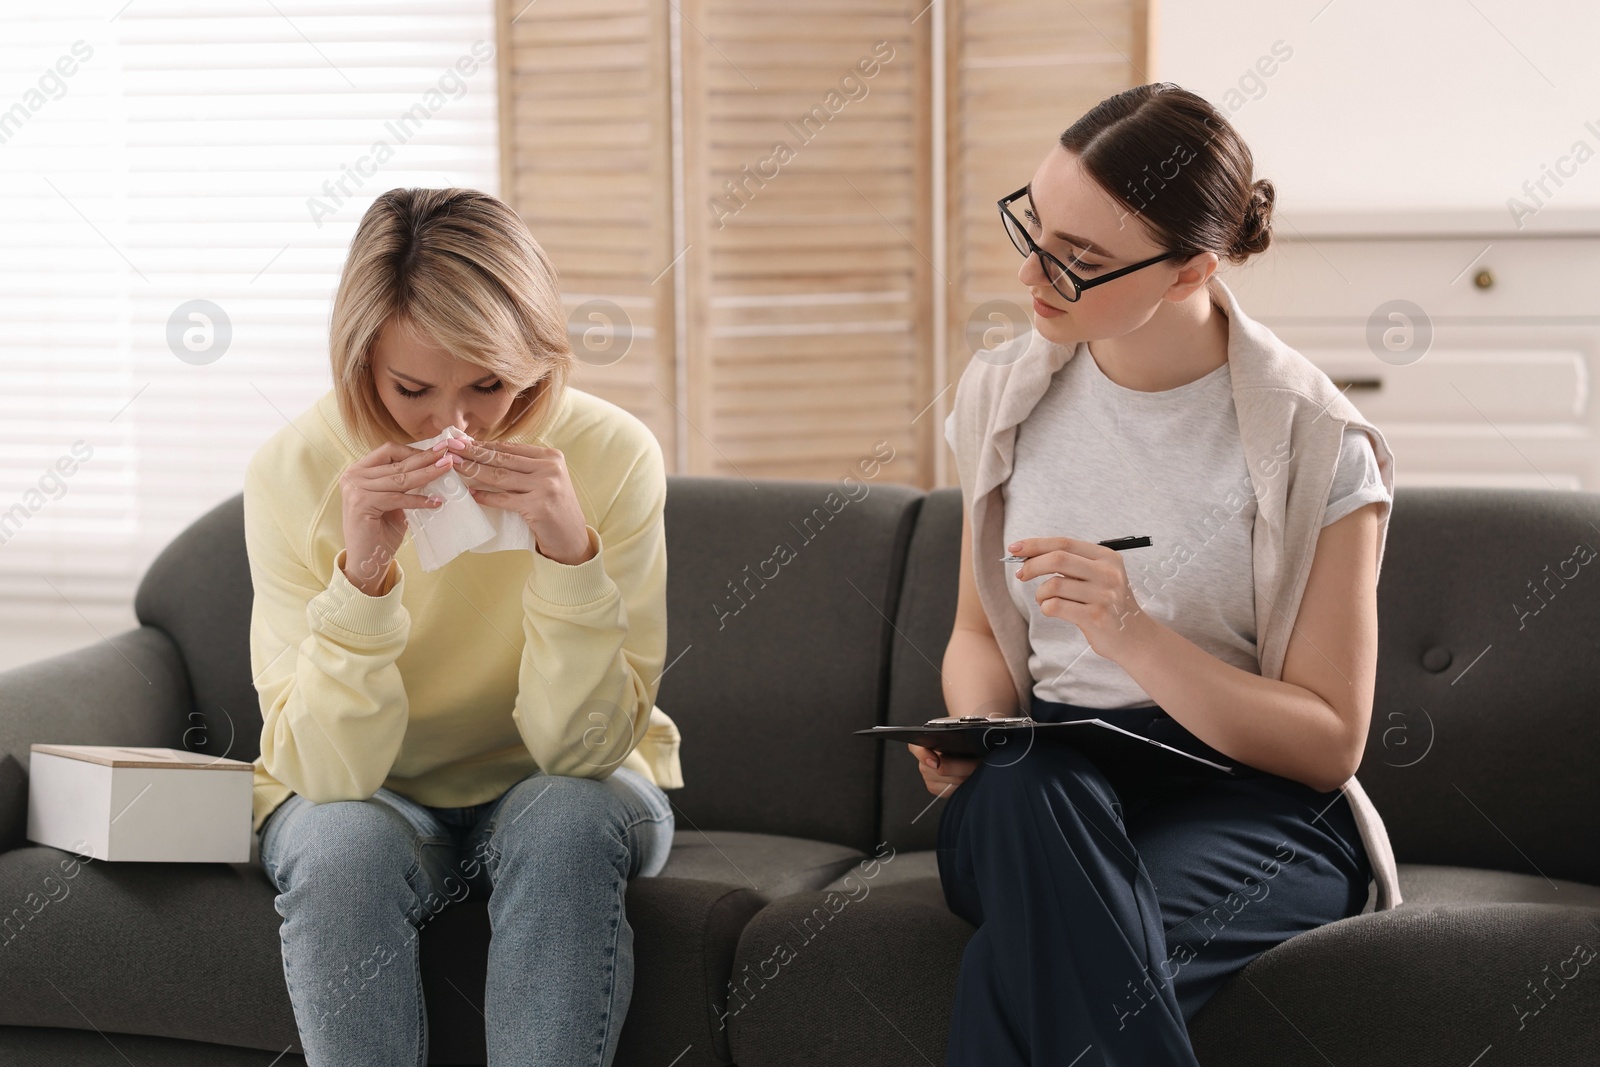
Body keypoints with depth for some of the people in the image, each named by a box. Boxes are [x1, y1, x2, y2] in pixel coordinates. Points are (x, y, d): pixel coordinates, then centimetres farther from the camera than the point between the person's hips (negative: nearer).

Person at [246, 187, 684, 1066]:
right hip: (370, 801, 0)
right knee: (344, 843, -32)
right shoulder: (294, 472, -18)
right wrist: (361, 574, -37)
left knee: (566, 819, -33)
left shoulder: (613, 456, -19)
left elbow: (580, 750, -21)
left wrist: (572, 554, -36)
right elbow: (328, 773, -23)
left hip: (564, 798, 0)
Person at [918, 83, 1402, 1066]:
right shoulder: (1006, 395, 7)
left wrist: (1133, 634, -21)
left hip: (1247, 806, -4)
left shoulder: (1315, 443, -7)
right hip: (1037, 800, 5)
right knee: (1029, 782, -35)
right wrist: (975, 729, -4)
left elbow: (1328, 743, -7)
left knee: (1033, 966, -37)